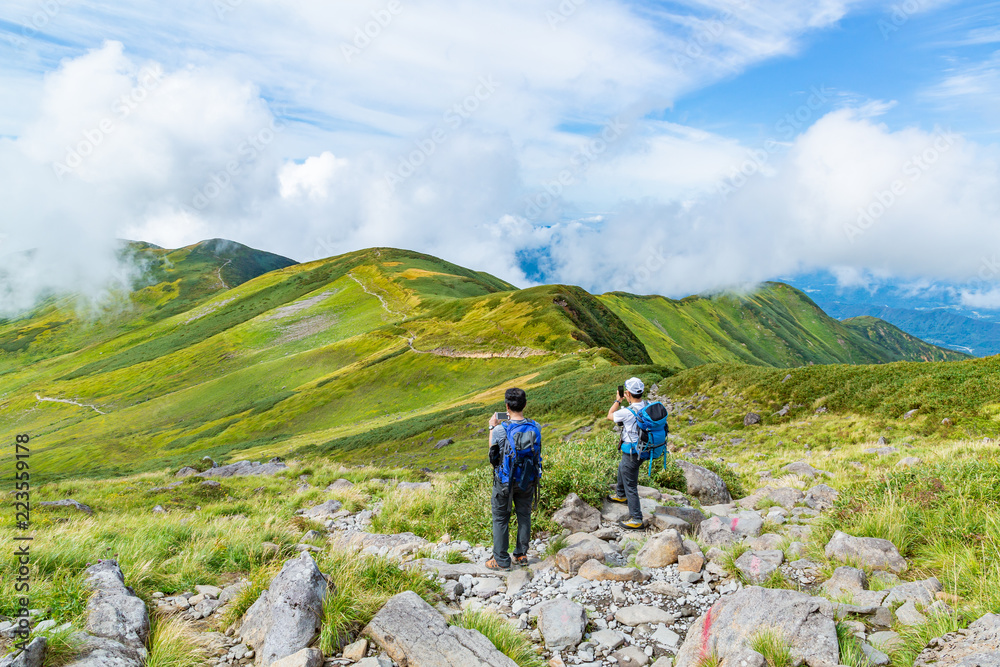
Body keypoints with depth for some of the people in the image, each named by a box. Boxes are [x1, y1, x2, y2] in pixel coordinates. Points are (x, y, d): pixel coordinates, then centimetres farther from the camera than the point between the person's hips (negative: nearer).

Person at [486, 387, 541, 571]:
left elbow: (492, 451, -4)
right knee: (524, 515, 19)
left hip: (505, 481, -3)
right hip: (527, 480, 4)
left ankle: (501, 560, 17)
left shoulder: (501, 430, -22)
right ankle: (521, 555, 29)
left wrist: (492, 428, 8)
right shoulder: (534, 428, -11)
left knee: (500, 518, 10)